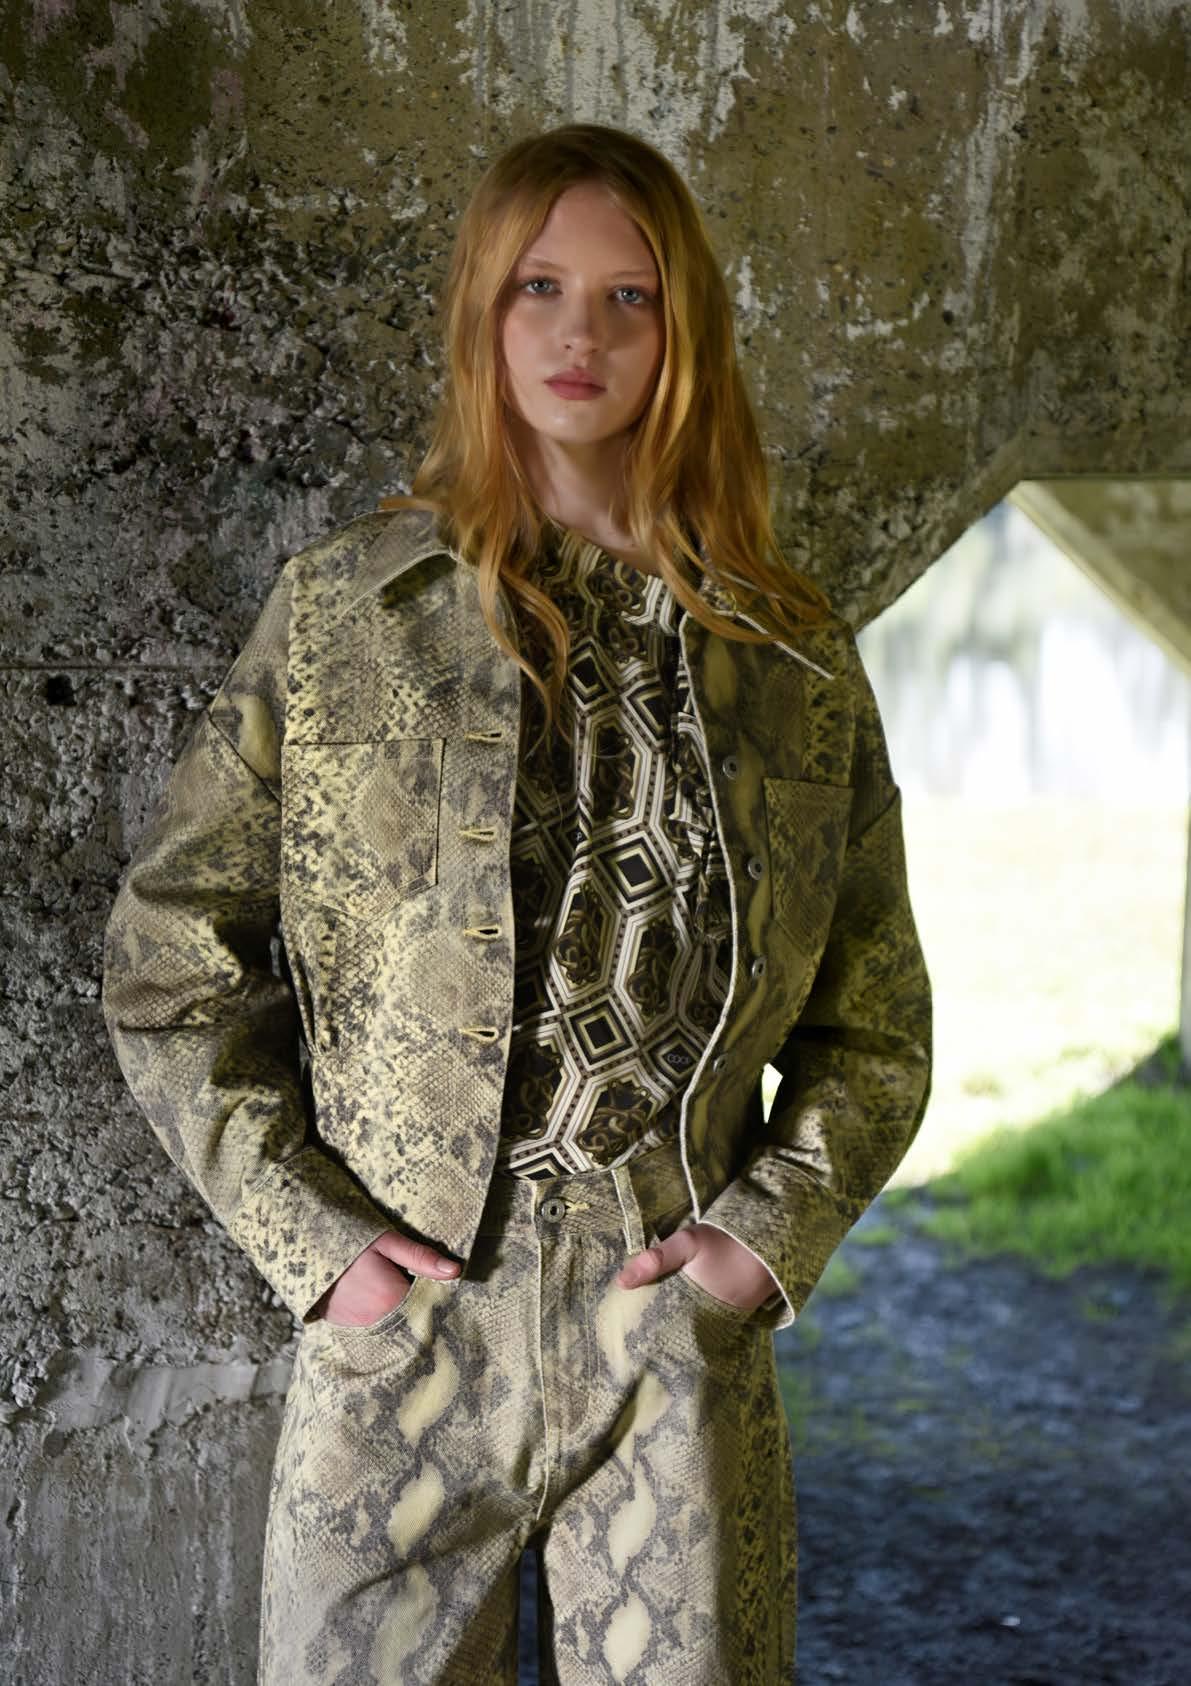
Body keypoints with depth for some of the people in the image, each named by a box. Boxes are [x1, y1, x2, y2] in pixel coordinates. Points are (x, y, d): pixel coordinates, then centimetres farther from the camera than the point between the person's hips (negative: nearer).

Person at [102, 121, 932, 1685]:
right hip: (400, 1326, -1)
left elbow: (876, 1028, 12)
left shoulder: (796, 660, 6)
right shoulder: (345, 606, 1)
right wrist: (306, 1232, -5)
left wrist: (771, 1234, -3)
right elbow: (167, 955, 3)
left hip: (681, 1345, 1)